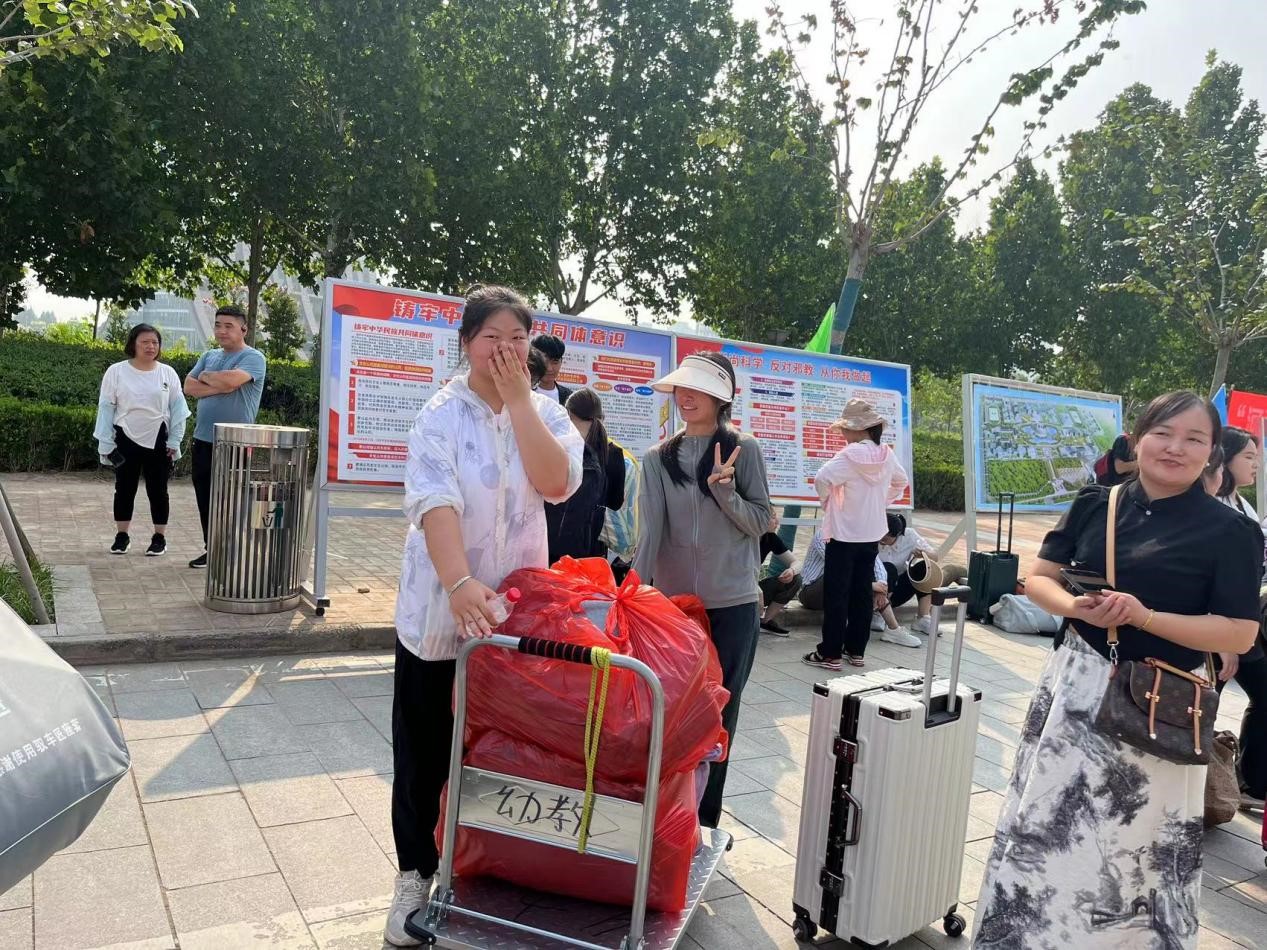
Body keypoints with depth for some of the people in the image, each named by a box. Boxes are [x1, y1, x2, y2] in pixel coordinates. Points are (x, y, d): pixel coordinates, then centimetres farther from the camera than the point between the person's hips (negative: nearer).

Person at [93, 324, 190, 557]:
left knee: (157, 490, 5)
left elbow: (178, 408, 3)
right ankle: (122, 535, 21)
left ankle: (160, 537, 14)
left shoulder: (168, 373, 2)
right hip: (126, 439, 0)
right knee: (124, 488, 9)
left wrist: (174, 442, -3)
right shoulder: (116, 371, 0)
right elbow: (106, 408, 1)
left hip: (158, 441, 0)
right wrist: (106, 444, -3)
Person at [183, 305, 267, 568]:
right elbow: (189, 387, 5)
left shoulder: (253, 358, -7)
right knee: (205, 498, 11)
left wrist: (206, 377, -4)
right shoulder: (209, 356, 15)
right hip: (204, 439, 7)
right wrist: (220, 387, -10)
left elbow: (231, 380, -24)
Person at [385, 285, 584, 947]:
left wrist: (518, 397, -17)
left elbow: (557, 483, -17)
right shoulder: (440, 416, -9)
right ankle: (417, 874, 28)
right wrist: (459, 583, -38)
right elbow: (435, 505, -23)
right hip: (440, 610, -2)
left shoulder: (546, 413, 1)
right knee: (425, 749, 9)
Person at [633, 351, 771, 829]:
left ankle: (704, 820, 19)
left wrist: (725, 491, -20)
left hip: (732, 605, -1)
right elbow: (648, 530, -6)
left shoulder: (744, 450, -2)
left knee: (718, 712, 7)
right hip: (672, 603, 2)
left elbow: (760, 522, -2)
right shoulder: (658, 459, 2)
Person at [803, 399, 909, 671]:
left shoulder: (851, 454, -19)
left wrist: (826, 501, -11)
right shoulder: (886, 454, 3)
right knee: (861, 593, 13)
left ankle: (830, 654, 5)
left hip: (844, 534, -7)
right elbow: (901, 482, 20)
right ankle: (856, 650, 20)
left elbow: (822, 479, -31)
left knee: (836, 595, 0)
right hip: (872, 534, 7)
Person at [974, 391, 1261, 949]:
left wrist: (1144, 616, -22)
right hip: (1077, 685, 3)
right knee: (1046, 826, 13)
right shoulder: (1095, 505, 3)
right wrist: (1078, 608, -16)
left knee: (1134, 848, 9)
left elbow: (1240, 633, -10)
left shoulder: (1230, 532, -7)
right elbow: (1038, 578, 5)